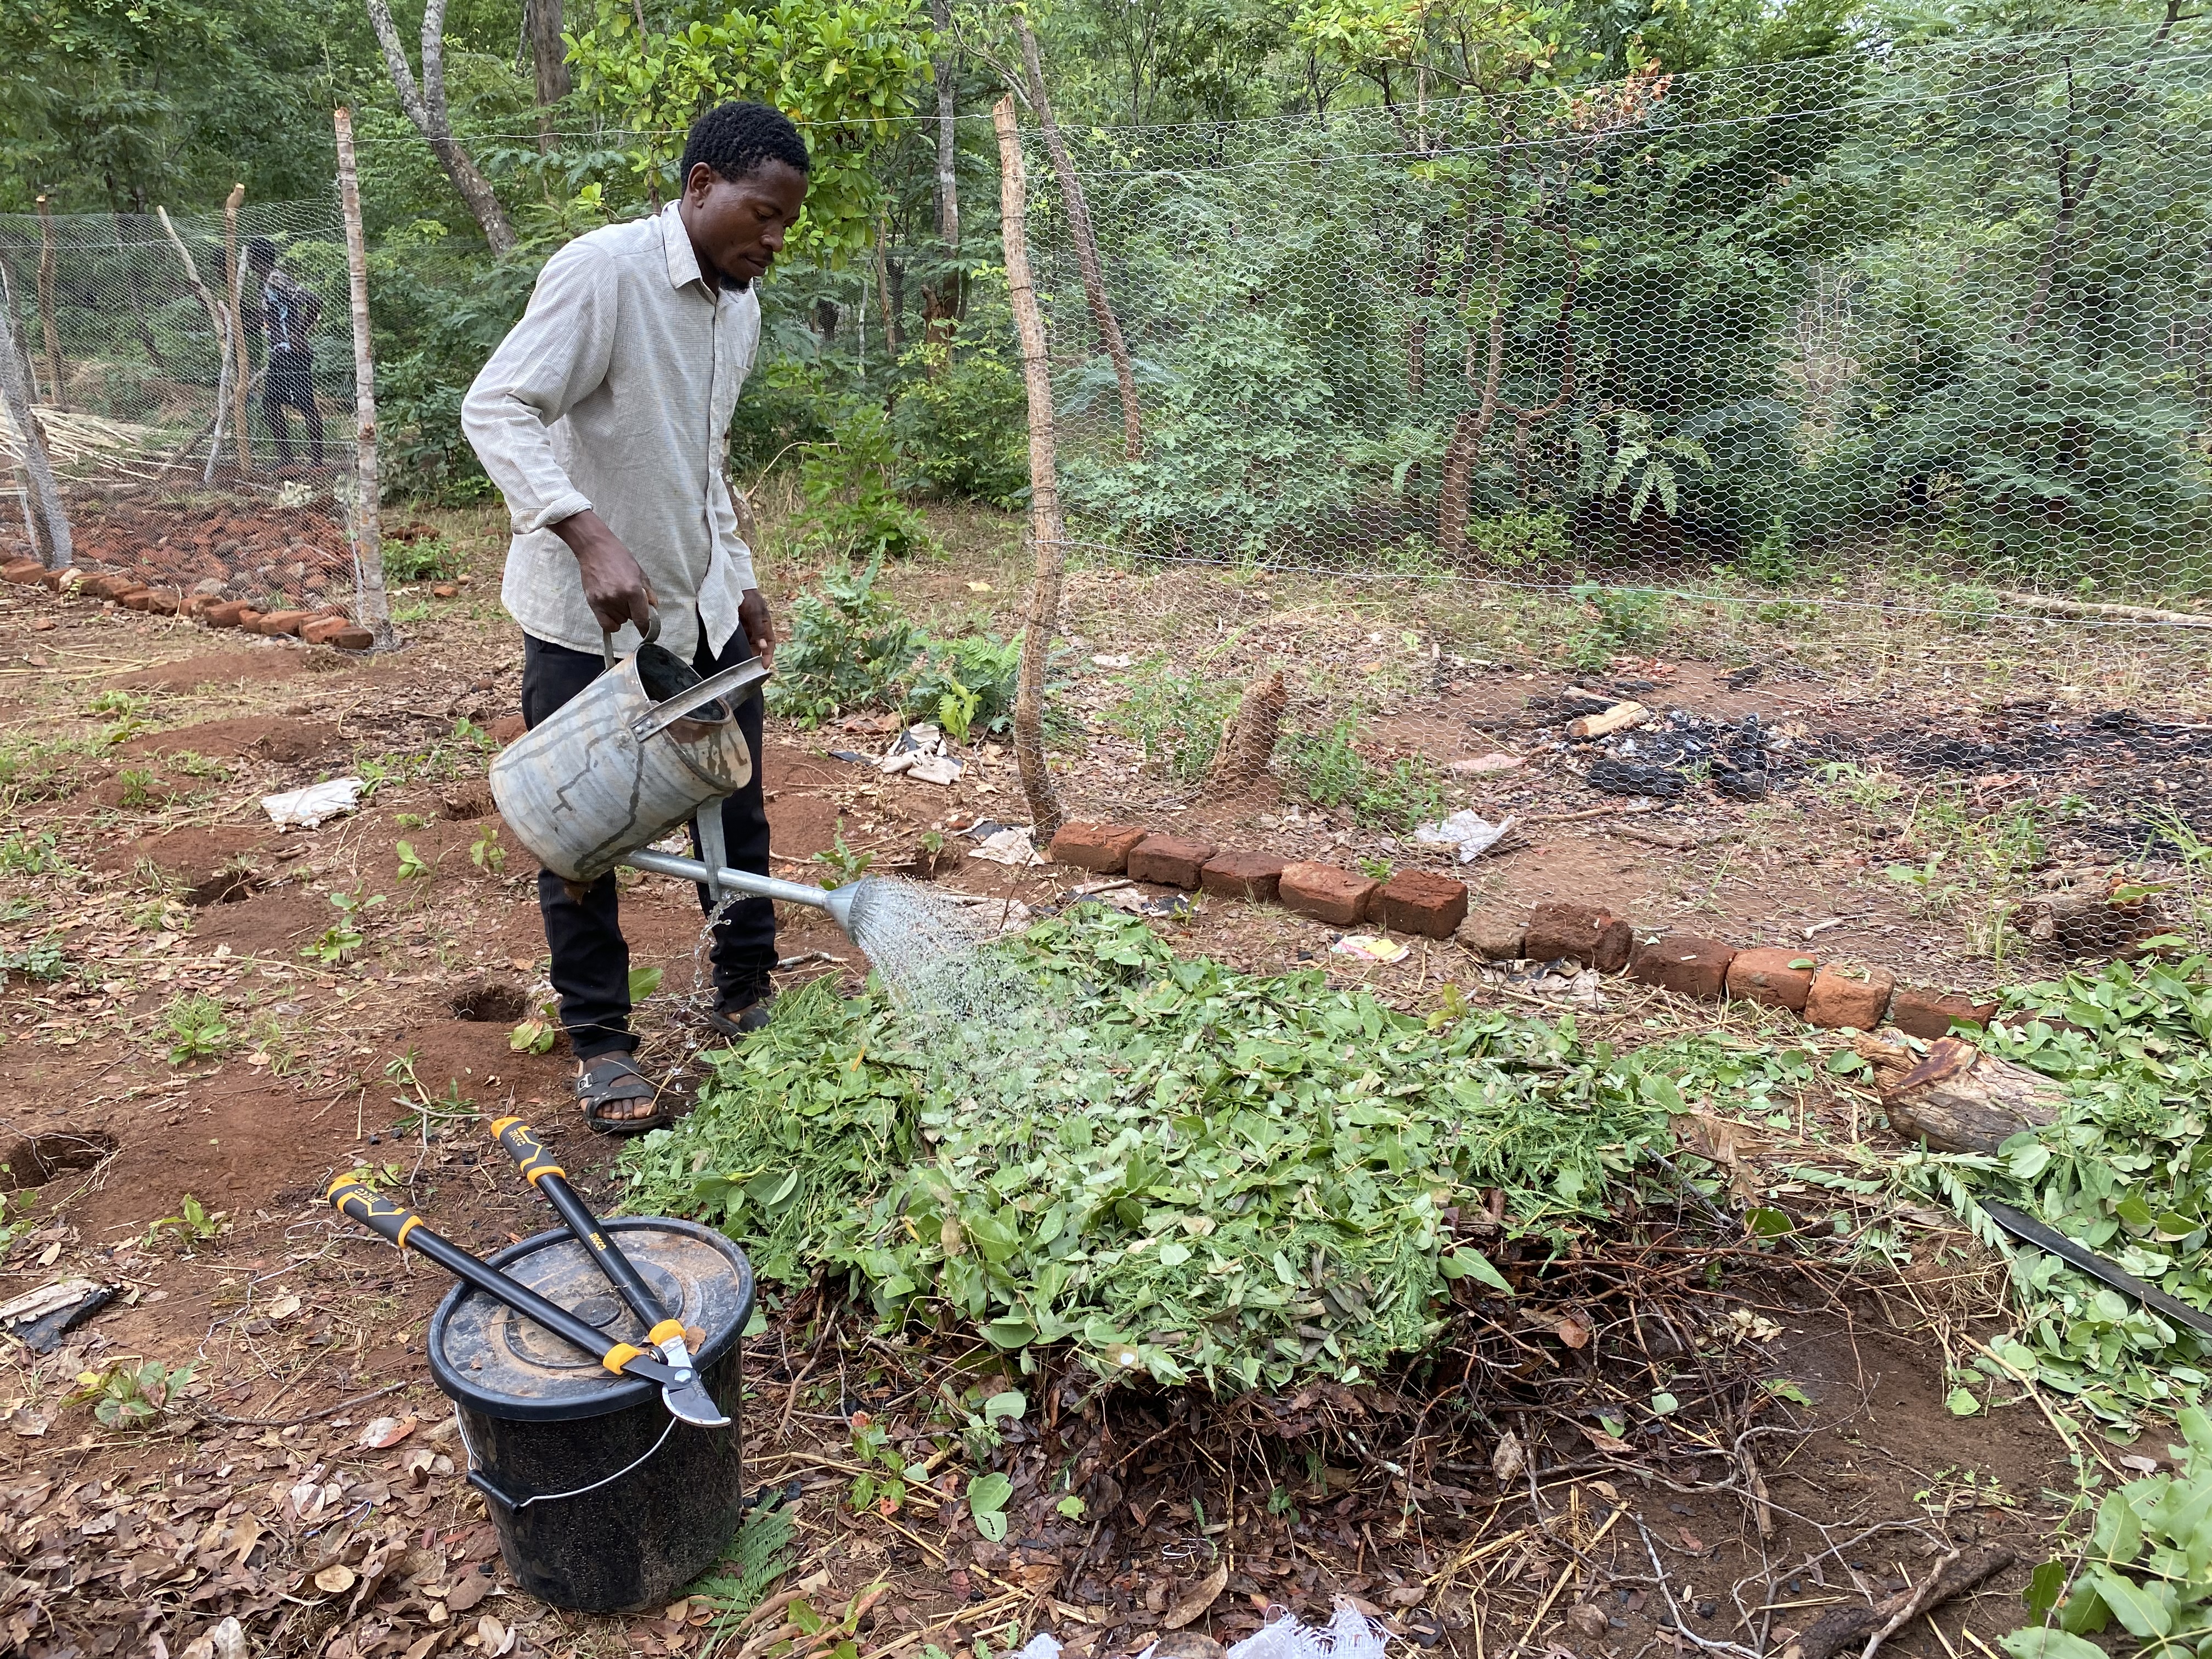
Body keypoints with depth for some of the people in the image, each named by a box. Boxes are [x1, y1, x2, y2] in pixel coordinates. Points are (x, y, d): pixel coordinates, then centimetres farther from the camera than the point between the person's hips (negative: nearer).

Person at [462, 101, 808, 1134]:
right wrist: (590, 535, -35)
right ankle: (601, 1044, 17)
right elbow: (496, 410, -23)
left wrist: (739, 580, 19)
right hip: (585, 614, -7)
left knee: (736, 812, 12)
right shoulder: (603, 270, -16)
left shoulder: (741, 305, 10)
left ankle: (746, 1000, 28)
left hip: (700, 605, 7)